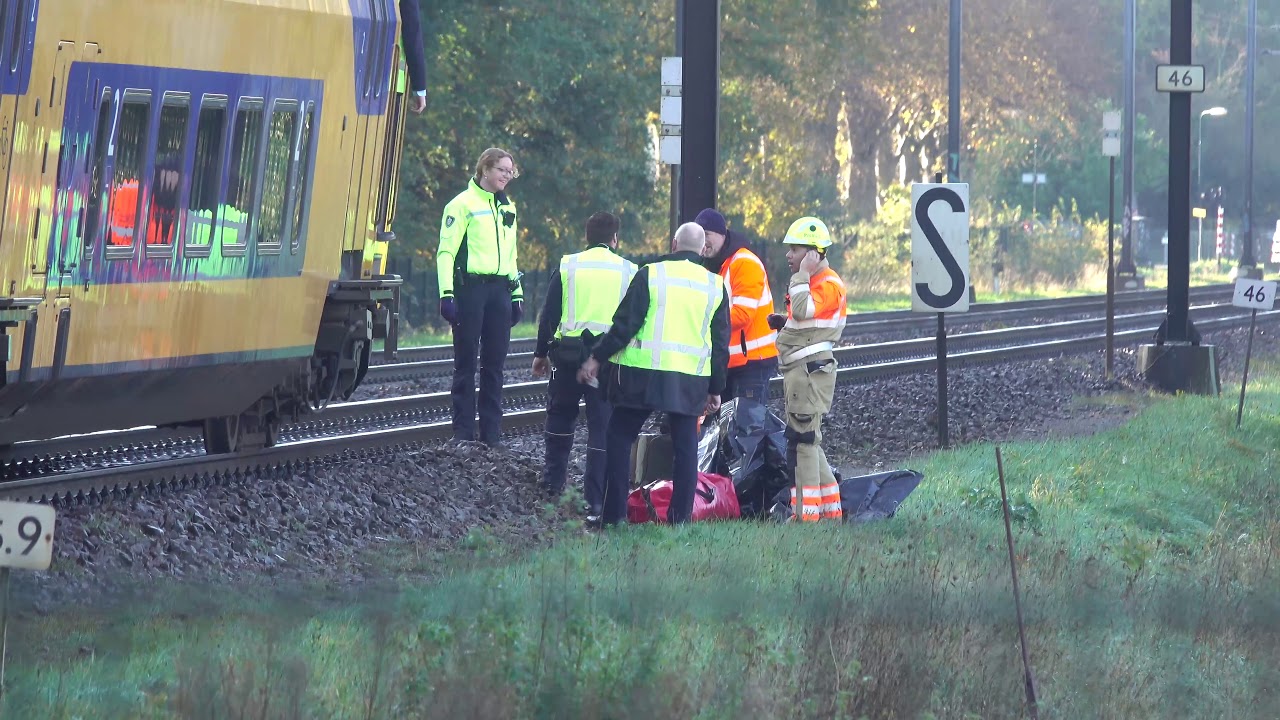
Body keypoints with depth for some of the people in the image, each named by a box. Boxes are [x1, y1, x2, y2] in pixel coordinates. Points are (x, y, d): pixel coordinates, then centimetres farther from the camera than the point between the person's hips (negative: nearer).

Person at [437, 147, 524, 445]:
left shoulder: (507, 208, 18)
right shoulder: (463, 204, -3)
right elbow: (446, 251, -8)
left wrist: (517, 293, 18)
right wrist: (447, 294, -16)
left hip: (499, 289, 6)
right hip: (470, 288, -6)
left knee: (495, 363, 5)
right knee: (466, 362, -3)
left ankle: (491, 436, 8)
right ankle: (463, 435, -2)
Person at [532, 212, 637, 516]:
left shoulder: (567, 267, 4)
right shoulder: (629, 271, 5)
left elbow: (549, 314, 5)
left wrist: (541, 353, 14)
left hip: (569, 353, 0)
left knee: (560, 418, 20)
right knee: (603, 427, 1)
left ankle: (553, 483, 22)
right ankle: (596, 500, -2)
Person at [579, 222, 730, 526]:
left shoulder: (651, 275, -4)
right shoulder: (715, 285, 8)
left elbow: (625, 324, -6)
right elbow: (721, 342, 11)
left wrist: (597, 358, 3)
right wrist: (716, 389, 18)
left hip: (643, 375, -3)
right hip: (691, 381, 3)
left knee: (619, 438, 6)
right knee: (685, 447, 9)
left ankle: (613, 515, 1)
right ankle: (681, 516, 6)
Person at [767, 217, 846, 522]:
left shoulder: (828, 284, -12)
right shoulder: (810, 282, 21)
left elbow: (804, 310, -28)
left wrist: (802, 275, -19)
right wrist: (784, 324, 13)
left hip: (811, 369, -11)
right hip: (800, 370, 11)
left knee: (802, 438, -11)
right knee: (808, 440, 14)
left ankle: (807, 513, -11)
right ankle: (830, 509, 19)